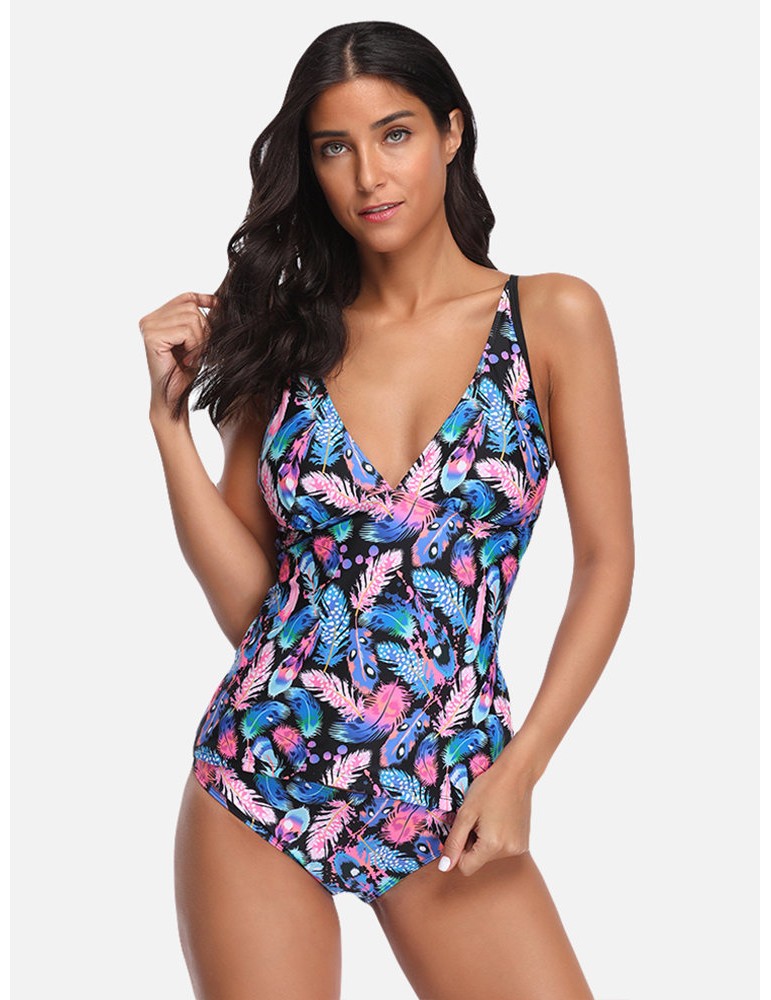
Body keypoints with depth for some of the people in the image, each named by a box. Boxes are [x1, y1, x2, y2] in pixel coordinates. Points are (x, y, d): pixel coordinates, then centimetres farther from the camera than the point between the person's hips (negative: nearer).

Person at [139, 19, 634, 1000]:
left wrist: (519, 771, -6)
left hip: (448, 792, -1)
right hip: (261, 772, 1)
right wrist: (170, 412, -5)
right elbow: (245, 600, 1)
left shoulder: (553, 318, -2)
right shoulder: (283, 338, 4)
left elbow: (605, 565, -1)